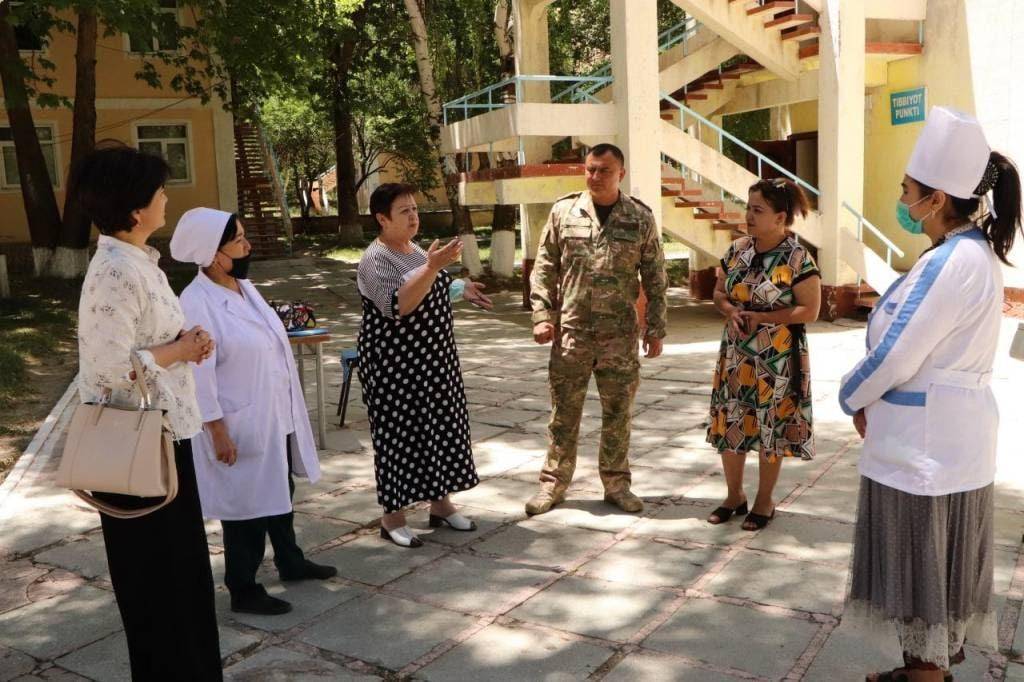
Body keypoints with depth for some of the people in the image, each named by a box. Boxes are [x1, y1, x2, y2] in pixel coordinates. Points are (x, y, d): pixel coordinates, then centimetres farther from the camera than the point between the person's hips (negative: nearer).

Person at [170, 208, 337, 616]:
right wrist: (218, 432, -21)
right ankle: (243, 591, 22)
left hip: (275, 418, 9)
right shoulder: (196, 303, -21)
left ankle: (290, 562, 42)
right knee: (246, 506, 5)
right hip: (240, 425, -9)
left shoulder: (244, 286, 7)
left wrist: (288, 413, 17)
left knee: (279, 493, 23)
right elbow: (199, 375, -22)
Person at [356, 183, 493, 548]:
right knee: (399, 434, -1)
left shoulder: (415, 250, 11)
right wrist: (433, 266, -35)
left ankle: (441, 504, 26)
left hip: (432, 359, 9)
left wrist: (461, 289, 19)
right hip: (394, 365, -8)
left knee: (441, 427, 13)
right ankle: (392, 516, 13)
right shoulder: (375, 258, -16)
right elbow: (397, 305, -30)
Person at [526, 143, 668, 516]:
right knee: (564, 411, 7)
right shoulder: (564, 211, 1)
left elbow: (655, 278, 5)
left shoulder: (640, 217, 2)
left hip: (620, 334, 1)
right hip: (570, 331, 0)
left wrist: (655, 327, 2)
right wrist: (542, 315, -3)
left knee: (618, 412, 10)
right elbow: (544, 269, 5)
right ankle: (554, 482, 20)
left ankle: (616, 483, 25)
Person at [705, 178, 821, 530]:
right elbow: (719, 292, 11)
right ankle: (734, 496, 28)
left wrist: (761, 317, -18)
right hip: (735, 353, 5)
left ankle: (765, 501, 25)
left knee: (771, 427, 7)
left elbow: (810, 311, -13)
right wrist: (731, 311, -10)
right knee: (729, 423, 10)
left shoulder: (797, 259, -14)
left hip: (777, 359, -5)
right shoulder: (737, 250, 3)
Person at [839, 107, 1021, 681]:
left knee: (923, 566, 5)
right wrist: (871, 400, 7)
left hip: (927, 441, -10)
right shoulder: (972, 251, 10)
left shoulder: (951, 262, -22)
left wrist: (853, 398, -4)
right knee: (935, 564, 20)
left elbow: (894, 356, -22)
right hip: (944, 433, 10)